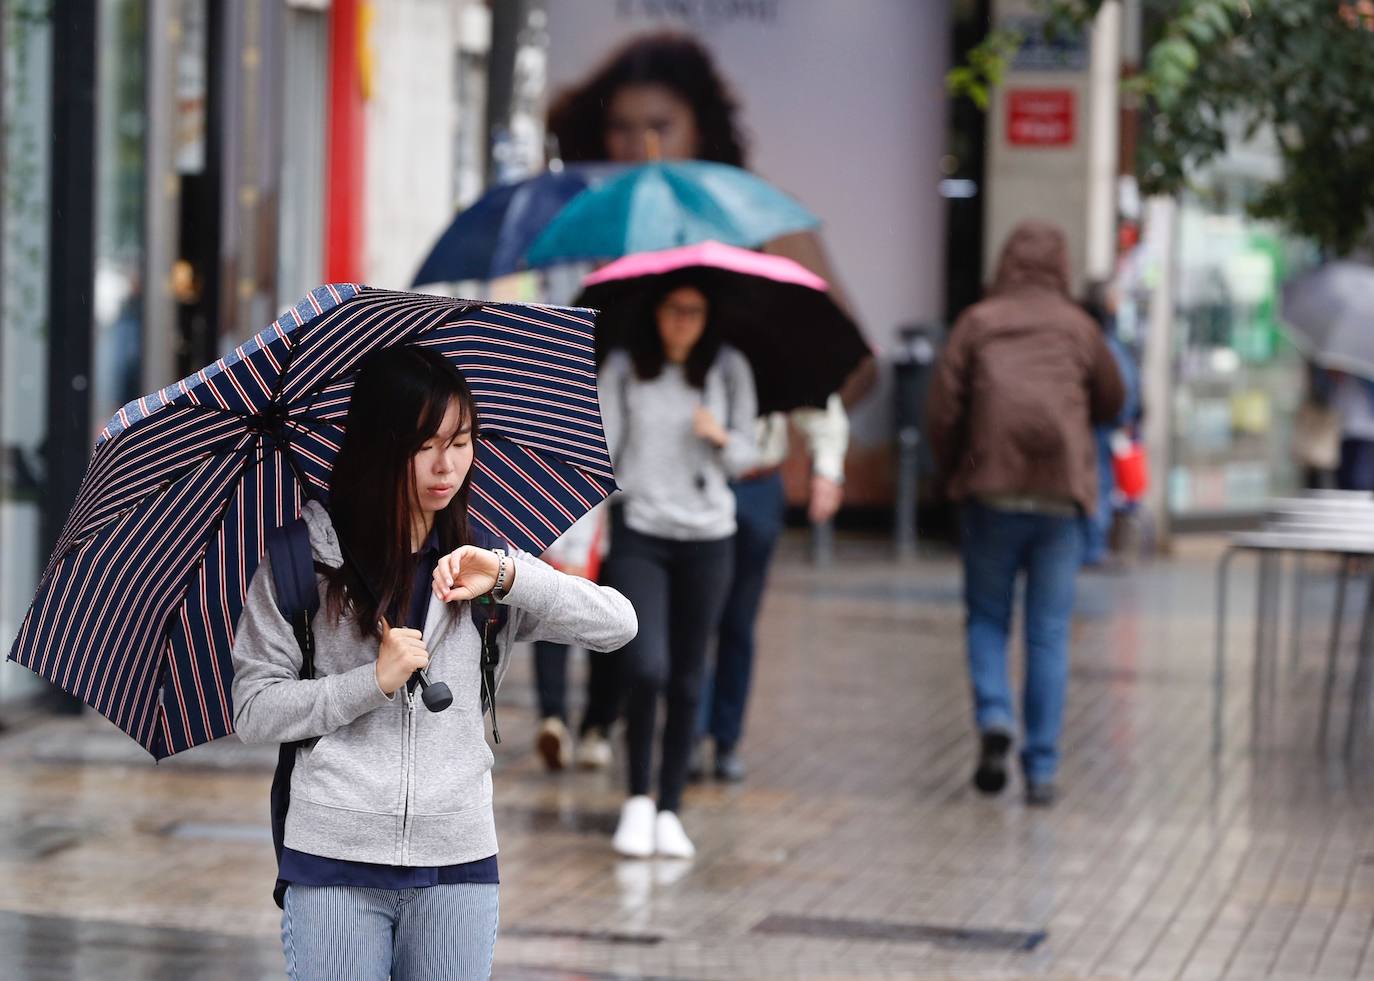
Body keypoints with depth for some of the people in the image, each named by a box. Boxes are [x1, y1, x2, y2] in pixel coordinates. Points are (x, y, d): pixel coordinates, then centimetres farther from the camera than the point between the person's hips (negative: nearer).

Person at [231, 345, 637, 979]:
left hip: (459, 862, 3)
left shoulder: (480, 564, 10)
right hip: (335, 861, -3)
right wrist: (375, 682, -13)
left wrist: (508, 578, -11)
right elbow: (253, 712, -2)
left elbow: (618, 625, 2)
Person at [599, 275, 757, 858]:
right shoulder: (623, 369, 2)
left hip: (707, 537, 2)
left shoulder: (728, 370, 5)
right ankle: (637, 799, 3)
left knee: (686, 680, 4)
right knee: (646, 669, -15)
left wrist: (721, 437, -11)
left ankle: (669, 810, 14)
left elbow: (744, 458, 10)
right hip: (638, 534, -2)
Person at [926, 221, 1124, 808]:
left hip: (993, 490, -1)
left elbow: (942, 411, -2)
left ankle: (994, 717, -11)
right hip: (1061, 495, 1)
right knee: (1049, 634, 5)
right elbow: (1111, 403, 19)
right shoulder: (1078, 328, 7)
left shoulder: (977, 323, 2)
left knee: (986, 617, 13)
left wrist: (954, 472, 13)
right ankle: (1041, 769, 3)